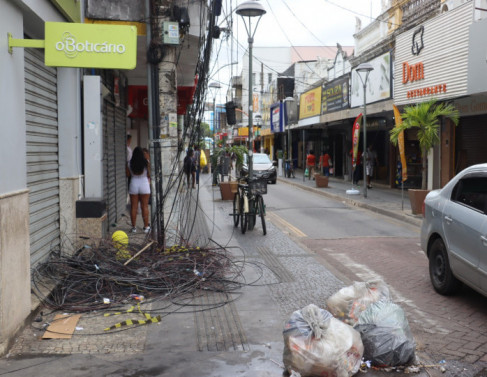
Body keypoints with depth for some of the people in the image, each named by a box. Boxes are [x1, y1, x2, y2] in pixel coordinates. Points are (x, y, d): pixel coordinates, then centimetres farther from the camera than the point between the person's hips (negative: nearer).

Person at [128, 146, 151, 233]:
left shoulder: (130, 163, -3)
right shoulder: (146, 163, -6)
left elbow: (129, 174, 0)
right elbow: (149, 175, 0)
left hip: (134, 184, 1)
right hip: (144, 184, -1)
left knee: (133, 207, 6)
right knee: (144, 206, 4)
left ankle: (133, 227, 8)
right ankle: (146, 227, 5)